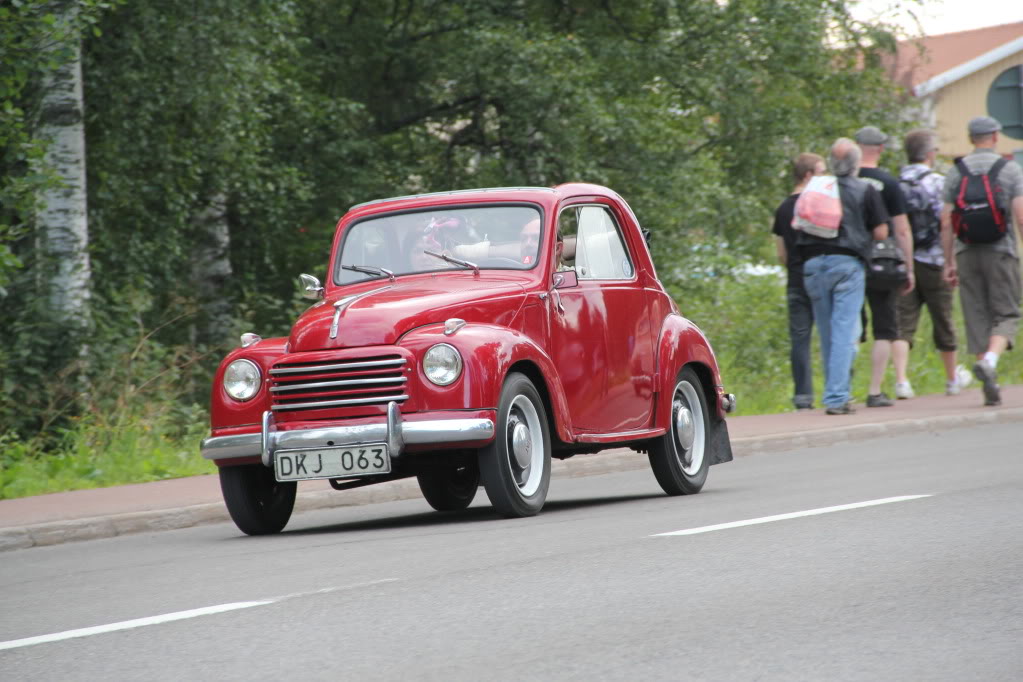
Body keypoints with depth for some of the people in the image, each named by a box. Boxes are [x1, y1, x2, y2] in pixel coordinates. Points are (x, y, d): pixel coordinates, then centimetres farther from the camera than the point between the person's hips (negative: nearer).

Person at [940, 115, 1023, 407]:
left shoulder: (955, 172, 5)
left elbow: (946, 222, 3)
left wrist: (949, 262, 9)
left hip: (966, 252, 2)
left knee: (977, 317, 6)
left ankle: (990, 386, 4)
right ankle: (990, 359, -24)